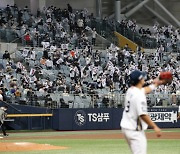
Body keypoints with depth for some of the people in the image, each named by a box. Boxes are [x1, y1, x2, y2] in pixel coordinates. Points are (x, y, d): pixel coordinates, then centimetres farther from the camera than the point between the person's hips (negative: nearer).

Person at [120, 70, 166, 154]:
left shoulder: (130, 91, 7)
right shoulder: (139, 95, -20)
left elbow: (144, 90, 29)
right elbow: (143, 115, -25)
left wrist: (155, 84, 42)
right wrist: (155, 127, -18)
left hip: (126, 127, 10)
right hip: (135, 130, -10)